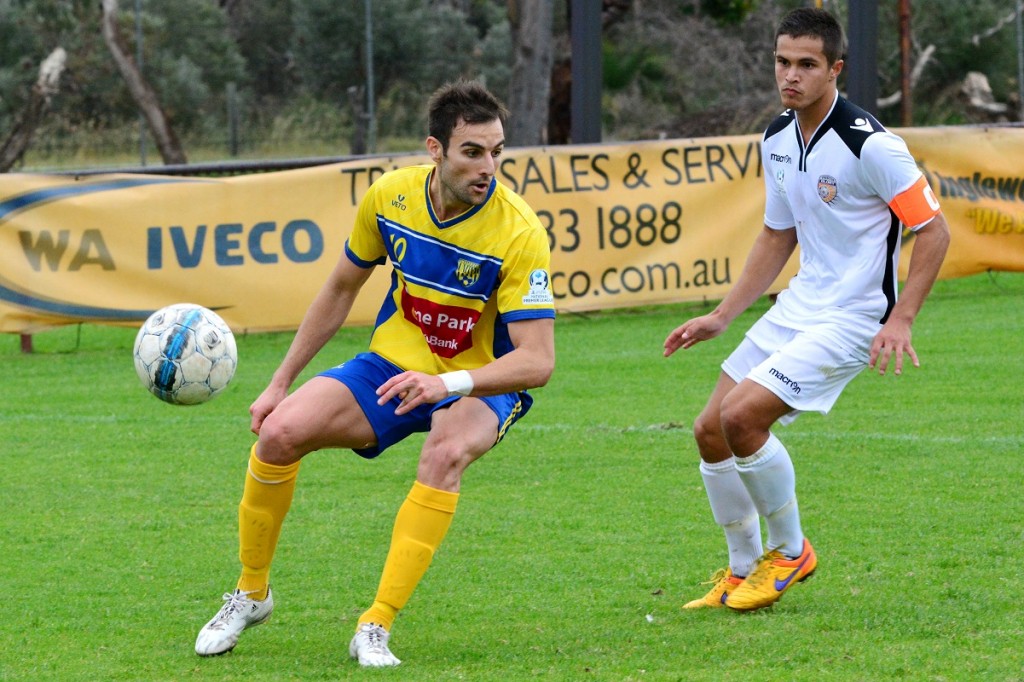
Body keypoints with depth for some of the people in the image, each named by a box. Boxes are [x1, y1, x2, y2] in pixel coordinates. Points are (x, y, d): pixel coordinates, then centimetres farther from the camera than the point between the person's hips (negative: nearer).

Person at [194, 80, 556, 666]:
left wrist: (447, 384, -43)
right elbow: (342, 289, 7)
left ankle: (378, 627, -30)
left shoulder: (519, 232, -24)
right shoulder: (390, 196, -11)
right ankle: (251, 593, 6)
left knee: (446, 454, -37)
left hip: (480, 385, -4)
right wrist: (281, 383, 7)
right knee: (280, 431, -18)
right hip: (394, 366, 4)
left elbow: (538, 360, -28)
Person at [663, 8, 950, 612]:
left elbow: (933, 230, -15)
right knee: (711, 432, 5)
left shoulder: (871, 145, -19)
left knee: (742, 415, -21)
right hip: (797, 307, 8)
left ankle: (790, 551, 0)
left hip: (852, 319, -8)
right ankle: (743, 572, 23)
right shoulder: (778, 140, 6)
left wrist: (901, 319, -23)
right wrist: (721, 318, 16)